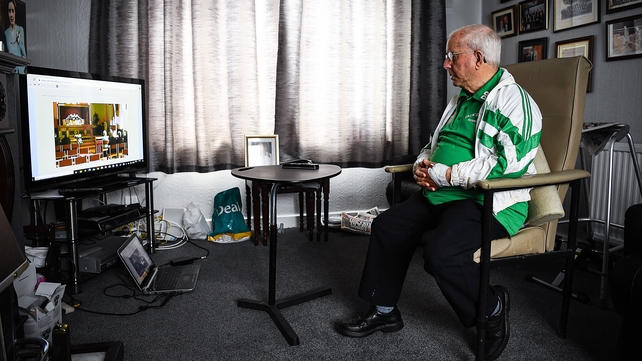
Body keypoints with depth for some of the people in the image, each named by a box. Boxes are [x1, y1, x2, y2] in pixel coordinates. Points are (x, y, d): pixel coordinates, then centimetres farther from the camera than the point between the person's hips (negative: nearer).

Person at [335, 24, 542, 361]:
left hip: (491, 202, -9)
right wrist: (422, 166, 3)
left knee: (440, 252, -30)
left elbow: (504, 164, -24)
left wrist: (441, 174, -19)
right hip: (442, 195, 9)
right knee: (387, 225, 0)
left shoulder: (514, 100, -12)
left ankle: (493, 307, 1)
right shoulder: (461, 99, 18)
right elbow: (433, 145, 27)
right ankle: (383, 310, 15)